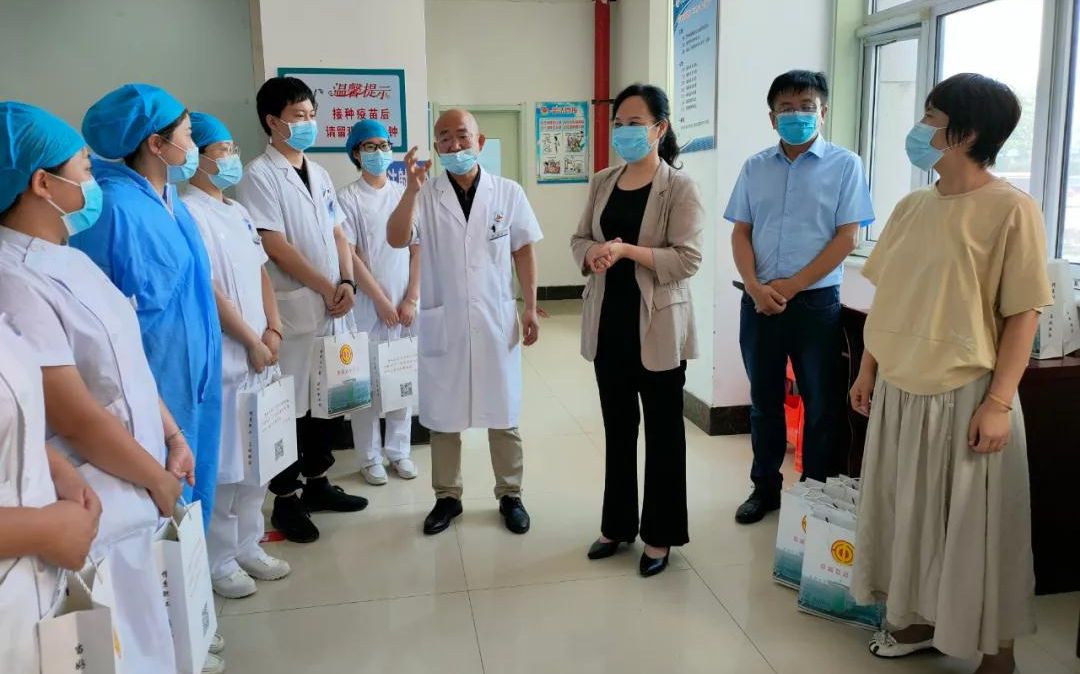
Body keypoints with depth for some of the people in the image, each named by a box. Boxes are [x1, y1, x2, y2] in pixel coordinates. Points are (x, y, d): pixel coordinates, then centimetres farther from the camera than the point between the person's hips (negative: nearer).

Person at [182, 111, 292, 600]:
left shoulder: (238, 211, 14)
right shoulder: (187, 212, -13)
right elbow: (208, 289, -17)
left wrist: (273, 329, 2)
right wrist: (252, 341, -11)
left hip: (257, 356, 8)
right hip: (221, 360, -8)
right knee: (222, 465, 1)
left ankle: (248, 546, 28)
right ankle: (218, 560, 16)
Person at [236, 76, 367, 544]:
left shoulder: (318, 173, 14)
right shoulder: (260, 175, -8)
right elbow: (275, 246, -15)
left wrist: (347, 282, -3)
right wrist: (328, 288, -11)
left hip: (331, 307, 7)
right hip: (293, 308, -7)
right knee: (291, 405, 1)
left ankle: (317, 482, 29)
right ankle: (286, 500, 14)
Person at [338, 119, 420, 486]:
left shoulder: (404, 194, 8)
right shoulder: (347, 198, -3)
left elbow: (417, 249, 5)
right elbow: (349, 255, -8)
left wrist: (411, 300, -4)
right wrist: (381, 301, -10)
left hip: (405, 304, 3)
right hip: (367, 303, -3)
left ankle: (399, 450, 23)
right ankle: (369, 457, 17)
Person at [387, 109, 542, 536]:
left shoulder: (508, 192, 0)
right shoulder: (425, 196, -2)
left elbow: (524, 250, 4)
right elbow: (396, 240, -15)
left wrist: (530, 308, 2)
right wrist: (412, 189, -26)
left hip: (496, 320, 0)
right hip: (442, 322, 0)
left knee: (503, 414, 10)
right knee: (442, 415, 11)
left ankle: (510, 494, 27)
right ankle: (447, 497, 27)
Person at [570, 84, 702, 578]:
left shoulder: (679, 187, -9)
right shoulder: (602, 183, 8)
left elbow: (687, 259, -15)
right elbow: (579, 239, 11)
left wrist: (626, 250, -24)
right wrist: (592, 253, -12)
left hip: (657, 328, -5)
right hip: (609, 324, 5)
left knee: (662, 433, 8)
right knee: (617, 429, 16)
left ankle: (659, 535, 22)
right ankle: (618, 524, 31)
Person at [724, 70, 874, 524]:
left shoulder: (844, 165, -2)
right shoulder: (755, 167, 8)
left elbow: (847, 237, -8)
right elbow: (740, 233, 6)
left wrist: (790, 287, -12)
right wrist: (755, 287, -11)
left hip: (816, 302, -3)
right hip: (758, 302, 3)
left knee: (822, 405, 5)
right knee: (764, 400, 13)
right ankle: (765, 487, 28)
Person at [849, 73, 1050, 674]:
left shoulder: (1011, 209, -11)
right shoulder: (912, 207, 6)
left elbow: (1023, 316, -12)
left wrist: (999, 403, -16)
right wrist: (869, 371, 11)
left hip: (966, 395, -6)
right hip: (900, 391, 6)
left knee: (975, 524, 6)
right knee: (909, 510, 16)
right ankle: (920, 620, 36)